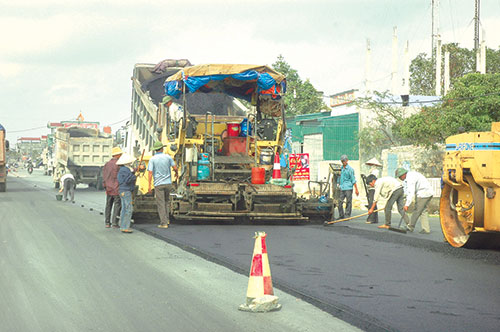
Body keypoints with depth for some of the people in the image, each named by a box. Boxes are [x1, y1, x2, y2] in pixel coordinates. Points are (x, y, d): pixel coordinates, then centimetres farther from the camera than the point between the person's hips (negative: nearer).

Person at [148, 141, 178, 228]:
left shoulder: (152, 159, -6)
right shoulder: (168, 157, 1)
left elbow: (150, 173, -12)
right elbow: (175, 167, 2)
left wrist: (149, 185, -11)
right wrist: (176, 173, 25)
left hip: (158, 184, -3)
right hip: (168, 183, 3)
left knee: (161, 204, 0)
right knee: (166, 201, 21)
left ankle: (164, 223, -3)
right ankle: (167, 219, 14)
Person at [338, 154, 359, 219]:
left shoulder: (350, 169, -5)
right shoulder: (341, 168, 14)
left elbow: (353, 180, -6)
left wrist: (356, 189, -8)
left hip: (348, 188, -6)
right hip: (342, 188, 6)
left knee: (348, 203, -3)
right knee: (340, 202, 4)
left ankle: (347, 216, 1)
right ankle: (341, 215, 13)